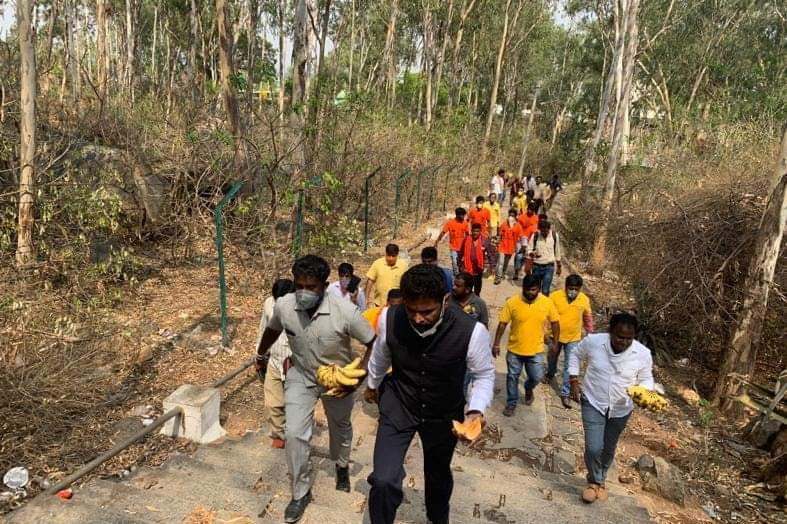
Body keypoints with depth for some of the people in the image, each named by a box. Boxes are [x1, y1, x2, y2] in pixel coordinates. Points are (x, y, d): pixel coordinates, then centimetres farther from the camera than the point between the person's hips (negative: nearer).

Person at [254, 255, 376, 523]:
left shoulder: (345, 311, -35)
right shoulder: (284, 305, -24)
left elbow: (373, 343, -21)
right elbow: (272, 329, 1)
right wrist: (260, 354, 17)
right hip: (301, 376, 1)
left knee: (340, 427, 23)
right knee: (294, 433, -9)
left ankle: (342, 467, 54)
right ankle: (300, 493, 14)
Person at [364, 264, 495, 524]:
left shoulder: (471, 331, -32)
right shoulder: (389, 318, -26)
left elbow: (484, 375, -12)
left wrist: (476, 410, -30)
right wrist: (372, 385, 17)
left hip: (443, 414, 1)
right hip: (398, 405, 0)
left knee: (438, 474, 25)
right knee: (383, 480, -14)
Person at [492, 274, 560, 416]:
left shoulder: (547, 303, -12)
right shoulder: (512, 302, -16)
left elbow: (555, 322, 2)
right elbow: (502, 324, -8)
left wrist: (555, 343, 4)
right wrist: (496, 344, -6)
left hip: (536, 350, 1)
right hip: (514, 349, -1)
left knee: (537, 377, 8)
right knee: (512, 377, 13)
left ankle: (528, 388, 43)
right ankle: (511, 403, 34)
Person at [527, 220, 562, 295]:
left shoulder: (554, 235, -5)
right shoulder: (535, 236, -8)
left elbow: (557, 252, 7)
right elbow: (529, 250, -2)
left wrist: (559, 266, 12)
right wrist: (532, 254, -26)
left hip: (549, 267, -1)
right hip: (537, 266, 1)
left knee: (545, 291, -11)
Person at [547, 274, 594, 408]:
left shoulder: (584, 300, -13)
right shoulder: (555, 296, -19)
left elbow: (588, 317, 4)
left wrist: (590, 333, 10)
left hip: (573, 338, 0)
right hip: (555, 336, 1)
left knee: (570, 366, -2)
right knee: (552, 358, 24)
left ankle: (565, 394, 9)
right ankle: (550, 374, 55)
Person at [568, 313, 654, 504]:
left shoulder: (643, 354, -18)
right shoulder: (593, 341, -20)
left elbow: (646, 380, -3)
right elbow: (575, 355, 0)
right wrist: (574, 381, -7)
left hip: (621, 409, 2)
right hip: (593, 403, -2)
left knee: (608, 450, 19)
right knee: (593, 448, -10)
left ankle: (600, 480, 48)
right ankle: (595, 481, 21)